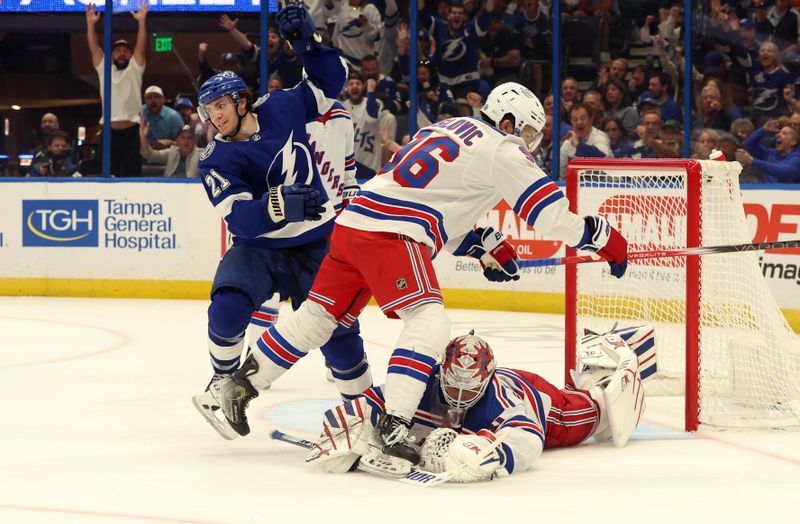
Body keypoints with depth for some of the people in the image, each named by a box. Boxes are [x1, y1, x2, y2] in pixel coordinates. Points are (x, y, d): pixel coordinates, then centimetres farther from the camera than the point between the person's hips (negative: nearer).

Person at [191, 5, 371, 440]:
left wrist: (307, 42, -6)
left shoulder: (281, 108, -5)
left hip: (315, 247, 1)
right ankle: (223, 384, -1)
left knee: (337, 331, -4)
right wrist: (279, 205, -43)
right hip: (256, 249, -1)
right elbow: (240, 220, -26)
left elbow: (329, 81, 9)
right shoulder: (217, 162, -13)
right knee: (227, 310, -26)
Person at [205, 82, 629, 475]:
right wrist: (600, 236, 7)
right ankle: (393, 426, -27)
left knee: (319, 314, 17)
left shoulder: (452, 129, 25)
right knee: (428, 323, -14)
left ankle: (238, 387, 20)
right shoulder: (500, 149, -1)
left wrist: (483, 245, 28)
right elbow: (546, 206, -3)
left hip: (355, 220, 9)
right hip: (391, 236, -9)